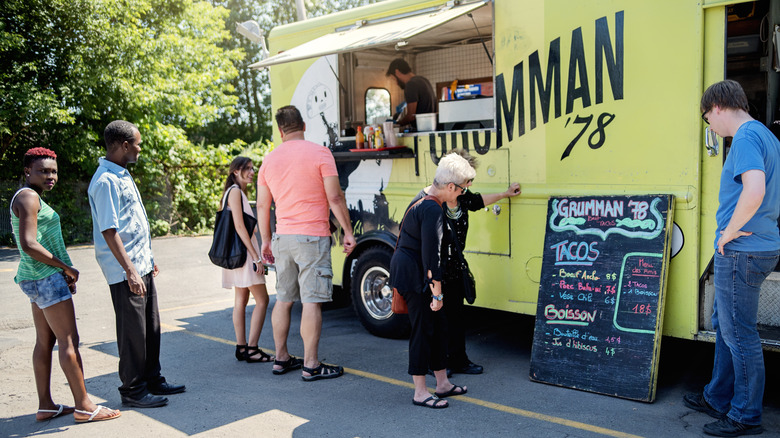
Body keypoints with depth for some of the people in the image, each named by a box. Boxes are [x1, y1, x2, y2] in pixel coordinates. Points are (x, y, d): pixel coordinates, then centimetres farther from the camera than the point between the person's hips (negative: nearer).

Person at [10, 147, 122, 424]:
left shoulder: (29, 198, 17)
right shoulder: (28, 197, -13)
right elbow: (29, 245, -22)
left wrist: (64, 275, 8)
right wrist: (66, 267, -13)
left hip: (37, 278, 10)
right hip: (46, 277, -10)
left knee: (45, 342, 12)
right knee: (69, 340, -7)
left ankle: (45, 406, 18)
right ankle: (84, 407, -2)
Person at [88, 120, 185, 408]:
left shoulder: (122, 175, 14)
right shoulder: (105, 181, -17)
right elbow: (109, 231, -21)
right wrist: (130, 271, -22)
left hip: (141, 265, 10)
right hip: (126, 271, -10)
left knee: (150, 327, 16)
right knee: (132, 331, 0)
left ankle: (152, 380, 28)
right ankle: (132, 390, 12)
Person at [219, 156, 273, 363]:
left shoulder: (239, 192, 18)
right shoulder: (235, 191, -12)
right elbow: (239, 226, -19)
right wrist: (256, 257, -21)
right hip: (243, 252, -10)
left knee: (241, 300, 10)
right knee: (262, 300, -8)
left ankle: (241, 348, 14)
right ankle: (251, 349, -6)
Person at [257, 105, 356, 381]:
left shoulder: (269, 160, 10)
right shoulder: (320, 153, -5)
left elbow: (262, 205, 13)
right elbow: (335, 198, -10)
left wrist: (266, 240, 21)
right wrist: (348, 232, -3)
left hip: (283, 237, 6)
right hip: (312, 237, -5)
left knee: (283, 299, 14)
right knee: (312, 301, -4)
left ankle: (281, 358, 23)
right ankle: (311, 365, -1)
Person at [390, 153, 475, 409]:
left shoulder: (421, 200, 12)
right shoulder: (433, 210, -21)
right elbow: (431, 254, -24)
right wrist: (437, 291, -20)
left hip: (405, 268, 11)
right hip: (414, 275, -11)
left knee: (438, 325, 15)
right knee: (423, 329, -3)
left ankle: (443, 383, 26)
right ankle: (420, 393, 8)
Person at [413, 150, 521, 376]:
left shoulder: (462, 196, 1)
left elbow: (477, 201, 24)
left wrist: (505, 194, 34)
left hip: (455, 268, 8)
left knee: (456, 313, 16)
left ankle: (458, 360, 30)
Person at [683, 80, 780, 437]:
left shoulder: (746, 136, -15)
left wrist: (730, 232, -19)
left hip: (741, 251, -10)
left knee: (739, 333, -1)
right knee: (724, 324, 19)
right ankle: (717, 398, 32)